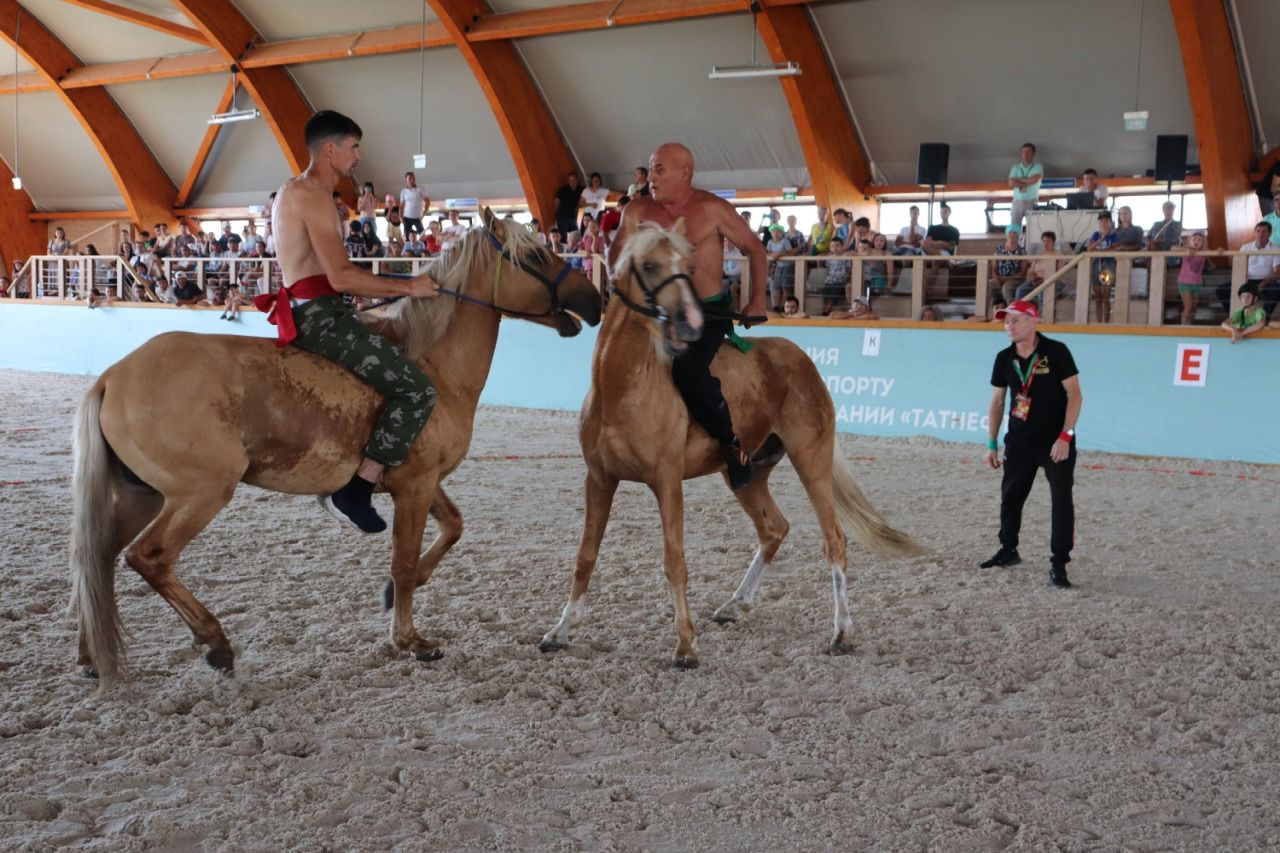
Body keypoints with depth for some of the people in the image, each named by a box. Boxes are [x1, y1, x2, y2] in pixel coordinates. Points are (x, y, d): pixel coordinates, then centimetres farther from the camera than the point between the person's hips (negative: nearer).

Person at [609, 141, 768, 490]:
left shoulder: (712, 210, -8)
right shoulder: (639, 210, 2)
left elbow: (754, 248, 2)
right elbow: (617, 252, 6)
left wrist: (758, 300, -4)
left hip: (709, 311, -6)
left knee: (687, 368, -31)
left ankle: (733, 443, -12)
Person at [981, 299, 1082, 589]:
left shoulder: (1056, 351, -12)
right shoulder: (1004, 358, 2)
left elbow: (1074, 395, -12)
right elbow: (997, 402, 10)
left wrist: (1065, 436, -19)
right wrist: (992, 443, 8)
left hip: (1056, 439, -5)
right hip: (1019, 440, 5)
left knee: (1061, 500, -9)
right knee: (1010, 496, 14)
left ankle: (1058, 564, -5)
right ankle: (1008, 551, 34)